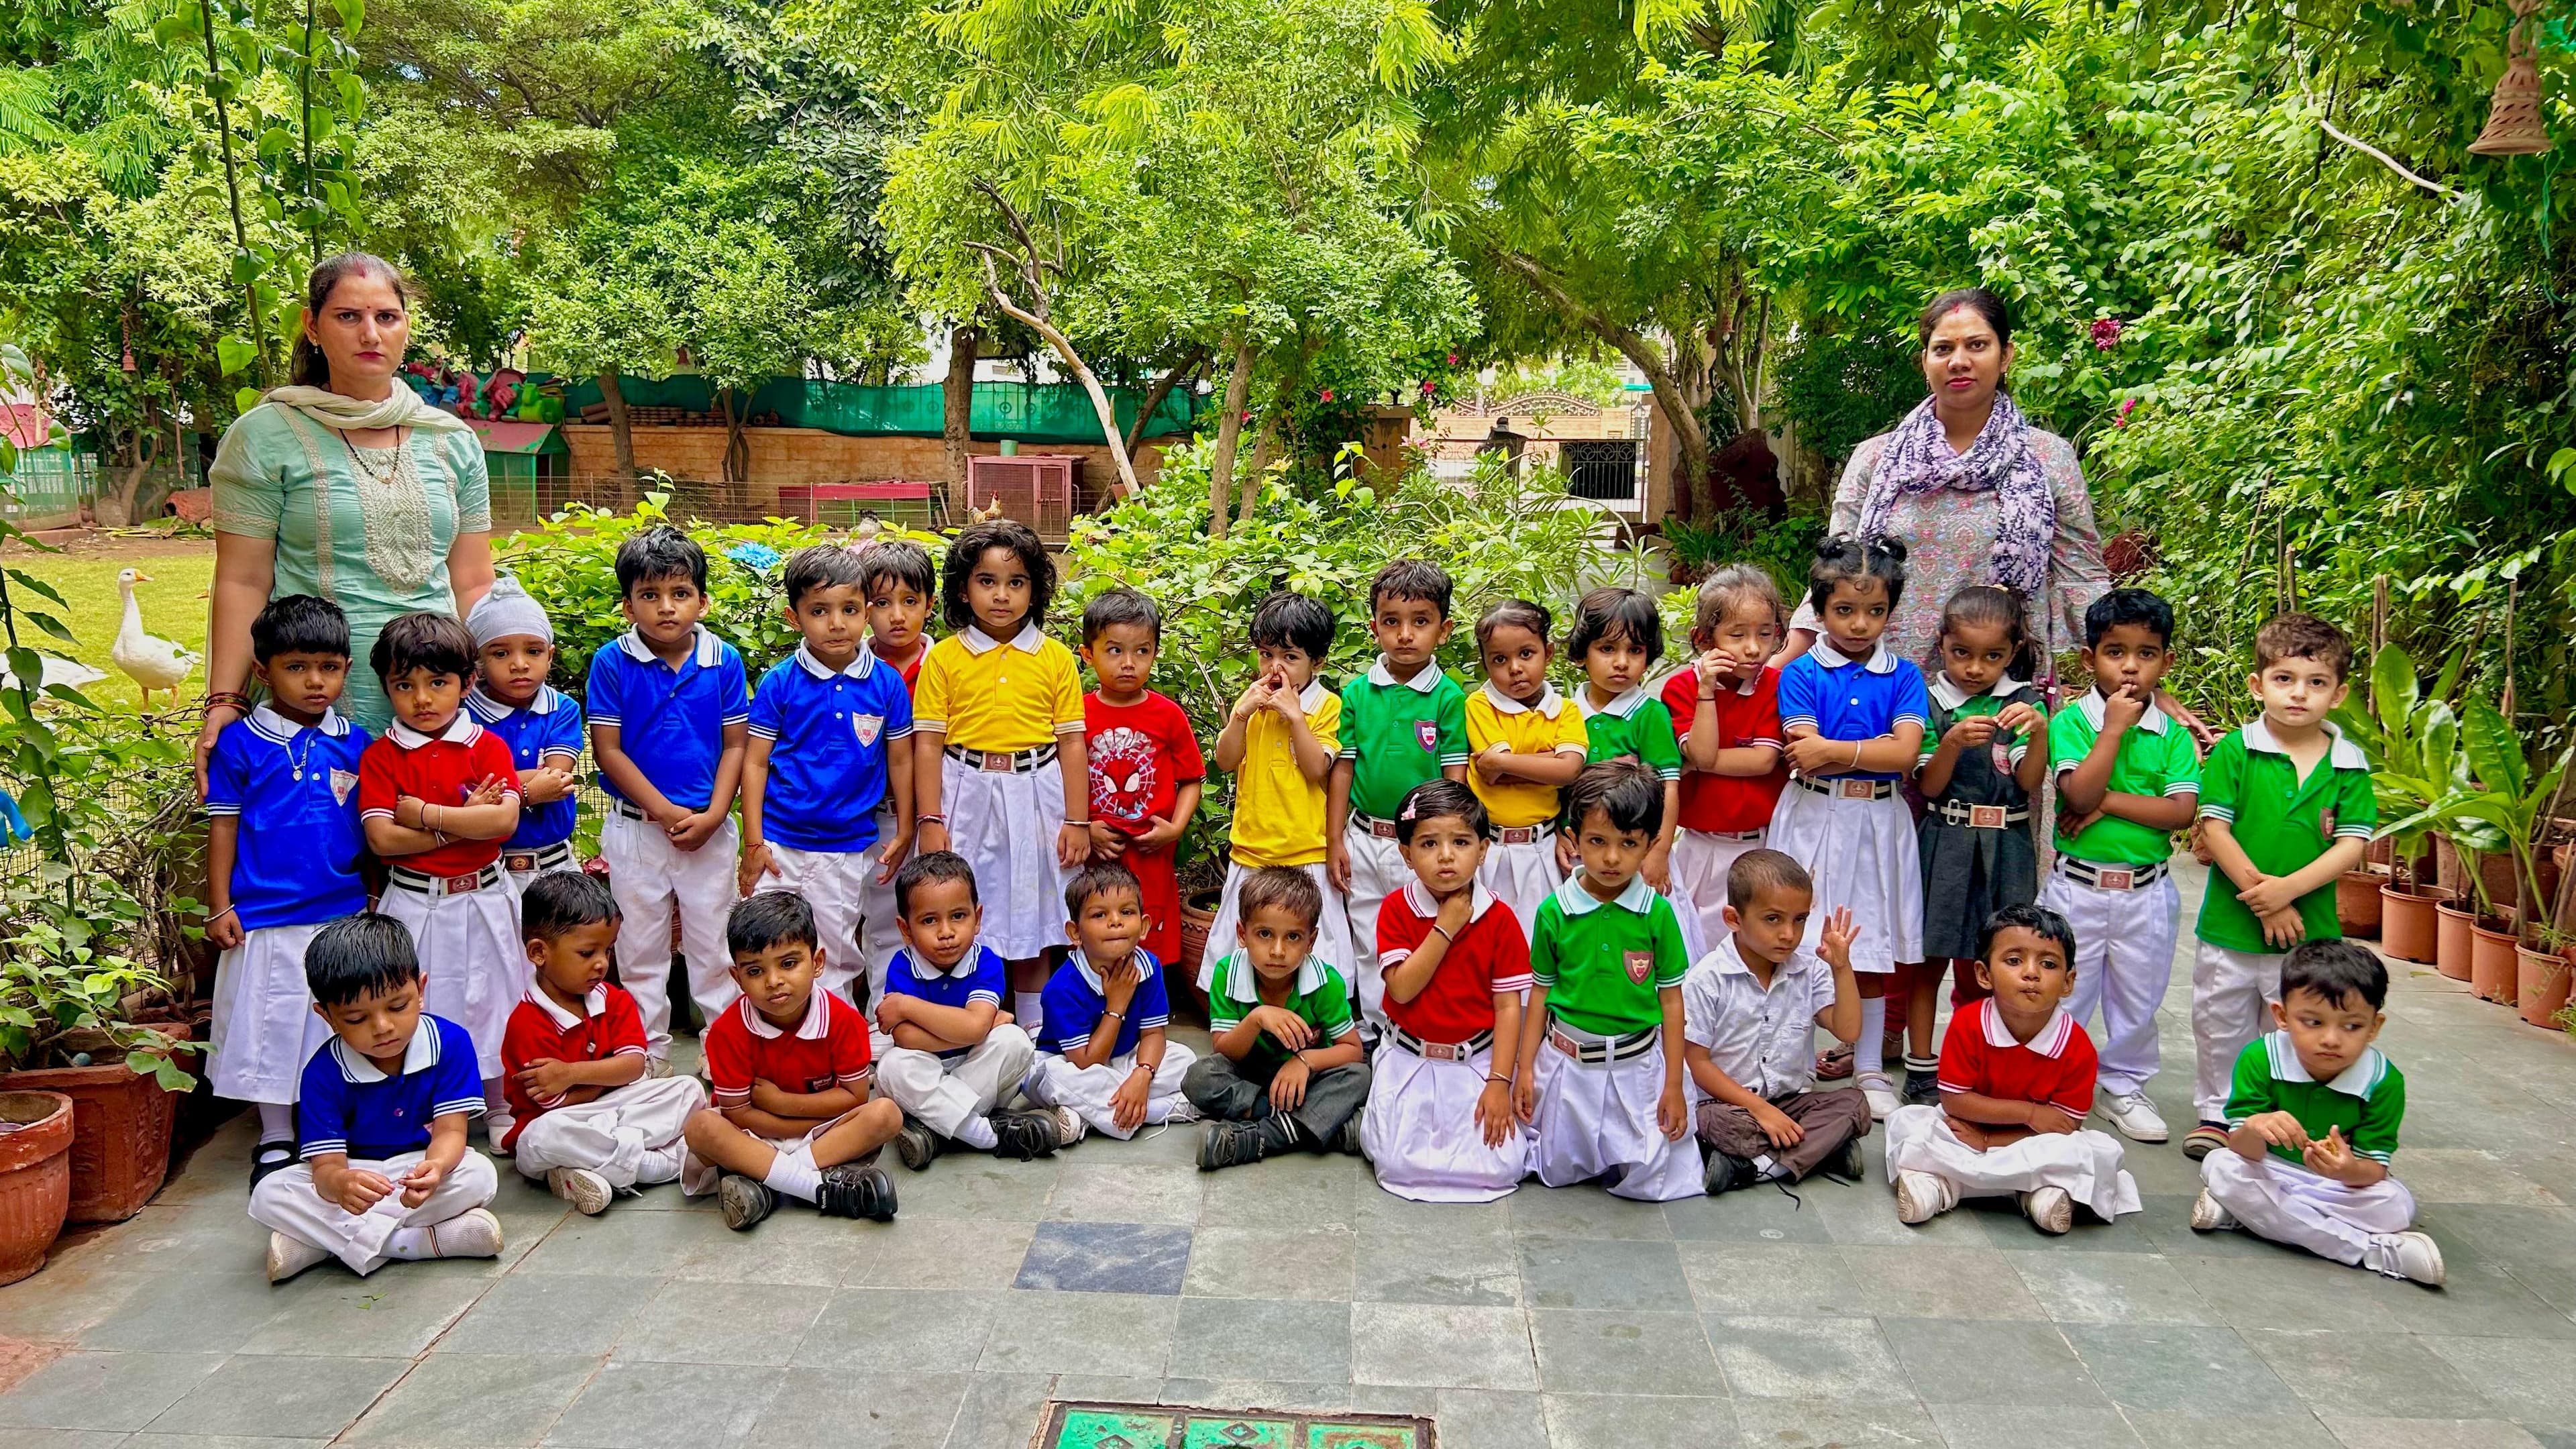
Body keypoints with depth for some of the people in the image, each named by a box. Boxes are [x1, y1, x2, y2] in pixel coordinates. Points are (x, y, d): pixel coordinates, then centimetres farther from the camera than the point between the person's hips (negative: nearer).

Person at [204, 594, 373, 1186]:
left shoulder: (356, 744, 3)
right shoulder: (241, 744, -5)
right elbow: (223, 826, -2)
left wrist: (374, 896, 7)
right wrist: (219, 906, -4)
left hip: (343, 915, 2)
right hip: (265, 918, -2)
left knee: (338, 1029, 11)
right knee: (270, 1027, 7)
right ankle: (275, 1139, 22)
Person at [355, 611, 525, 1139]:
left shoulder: (487, 746, -1)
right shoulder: (380, 757, -2)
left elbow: (504, 820, -16)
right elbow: (381, 838, -13)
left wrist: (427, 814, -16)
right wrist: (465, 821, -16)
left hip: (482, 901, 1)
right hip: (414, 905, 0)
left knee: (490, 1000, 11)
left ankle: (498, 1106, 26)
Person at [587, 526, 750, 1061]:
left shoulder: (724, 661, -4)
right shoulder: (611, 662, -9)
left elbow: (736, 745, -1)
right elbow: (607, 749, -9)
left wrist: (712, 815, -12)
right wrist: (666, 812, -15)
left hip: (711, 830, 1)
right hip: (635, 829, 0)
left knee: (713, 945, 11)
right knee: (640, 949, 12)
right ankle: (649, 1055, 25)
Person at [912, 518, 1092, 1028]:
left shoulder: (1056, 658, 2)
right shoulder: (944, 658, -1)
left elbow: (1071, 743, 3)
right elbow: (929, 744, -1)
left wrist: (1077, 821, 0)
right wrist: (930, 822, -6)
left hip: (1034, 799, 1)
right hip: (965, 797, -1)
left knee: (1030, 930, 11)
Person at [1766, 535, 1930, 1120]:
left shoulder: (1903, 676, 4)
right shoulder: (1802, 674, -1)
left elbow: (1907, 753, -10)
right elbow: (1805, 759, -12)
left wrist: (1834, 749, -16)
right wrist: (1878, 750, -12)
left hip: (1876, 825, 2)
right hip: (1813, 821, -2)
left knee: (1872, 950, 9)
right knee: (1799, 946, 0)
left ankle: (1870, 1069, 22)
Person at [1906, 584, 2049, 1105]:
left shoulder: (2023, 703, 3)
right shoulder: (1931, 703, -1)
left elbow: (2028, 782, -5)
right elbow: (1930, 786, -5)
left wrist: (2039, 731, -21)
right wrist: (1952, 743, -22)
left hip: (2003, 848, 1)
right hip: (1944, 843, -1)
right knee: (1930, 958, 4)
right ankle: (1921, 1067, 13)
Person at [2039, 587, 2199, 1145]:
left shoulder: (2173, 735, 0)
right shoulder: (2071, 722, -7)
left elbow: (2183, 810, -11)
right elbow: (2079, 793, -21)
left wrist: (2109, 801, -18)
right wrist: (2114, 729, -20)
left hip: (2147, 889, 3)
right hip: (2078, 885, -3)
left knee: (2138, 997, 16)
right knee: (2062, 993, 7)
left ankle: (2125, 1087, 33)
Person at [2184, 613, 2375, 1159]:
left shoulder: (2349, 765, -1)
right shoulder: (2235, 750, -6)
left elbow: (2353, 844, -6)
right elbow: (2215, 829, -10)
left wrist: (2289, 888, -18)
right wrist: (2261, 896, -15)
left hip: (2309, 926, 1)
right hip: (2231, 924, 0)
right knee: (2221, 1026, 14)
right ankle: (2216, 1113, 31)